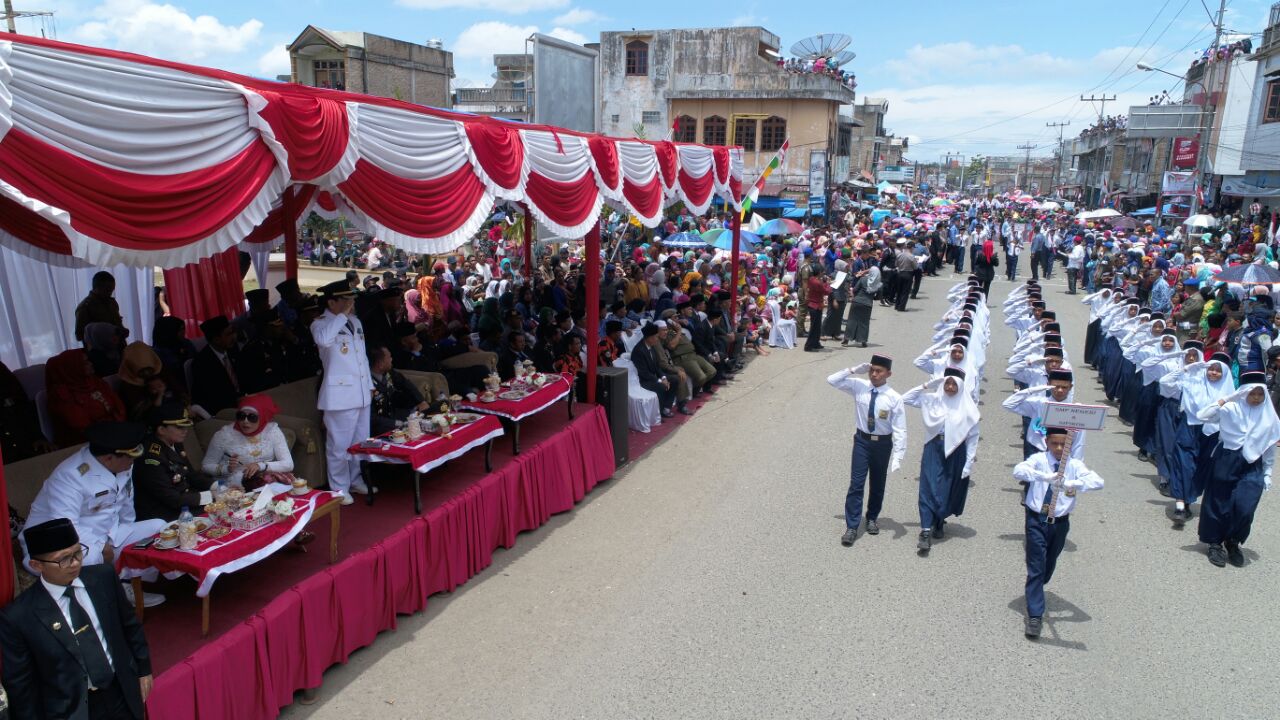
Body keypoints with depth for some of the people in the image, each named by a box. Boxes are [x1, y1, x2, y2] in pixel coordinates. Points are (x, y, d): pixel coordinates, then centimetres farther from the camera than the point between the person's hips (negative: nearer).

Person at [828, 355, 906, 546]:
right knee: (856, 484, -4)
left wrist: (897, 457, -19)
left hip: (883, 443, 0)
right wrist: (854, 370, -15)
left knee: (878, 484, 16)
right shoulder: (858, 387, -8)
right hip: (862, 440, 1)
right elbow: (832, 380, -6)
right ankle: (851, 527, 1)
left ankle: (872, 518, 39)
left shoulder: (894, 398, -15)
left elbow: (900, 429, -13)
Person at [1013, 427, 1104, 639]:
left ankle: (1036, 588, 49)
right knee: (1036, 568, -5)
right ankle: (1034, 616, -1)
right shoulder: (1038, 460, -8)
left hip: (1060, 523, 3)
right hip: (1037, 520, -3)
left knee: (1049, 566, 19)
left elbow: (1098, 481, -19)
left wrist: (1073, 484, -36)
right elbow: (1018, 470, -27)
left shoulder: (1074, 465, -4)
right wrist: (1044, 476, -41)